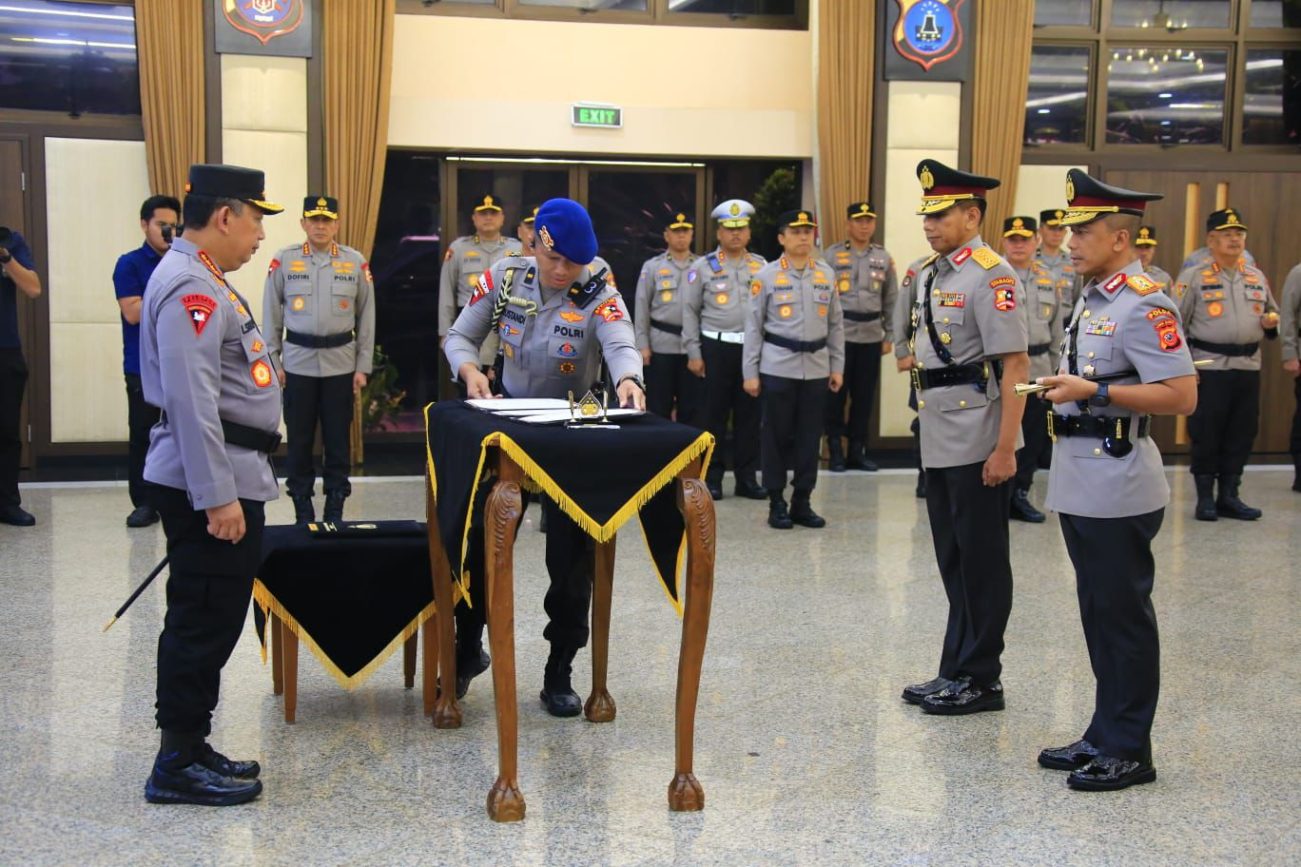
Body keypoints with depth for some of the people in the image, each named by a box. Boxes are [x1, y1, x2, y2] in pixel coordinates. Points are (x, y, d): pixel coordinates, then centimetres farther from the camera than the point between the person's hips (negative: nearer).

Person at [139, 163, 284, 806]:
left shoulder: (201, 281, 17)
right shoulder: (189, 288, -17)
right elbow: (191, 401, -24)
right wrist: (218, 497, -25)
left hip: (228, 477, 11)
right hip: (211, 484, -11)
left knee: (212, 620, 15)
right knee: (203, 622, -3)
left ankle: (190, 747, 25)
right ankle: (177, 765, 6)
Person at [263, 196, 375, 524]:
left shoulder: (356, 262, 1)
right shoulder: (284, 260, -1)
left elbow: (366, 318, 5)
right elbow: (271, 315, 3)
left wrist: (363, 367, 2)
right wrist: (272, 361, 0)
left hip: (341, 364, 1)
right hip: (297, 363, 0)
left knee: (338, 438, 6)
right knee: (299, 438, 6)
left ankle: (335, 508, 17)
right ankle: (302, 508, 17)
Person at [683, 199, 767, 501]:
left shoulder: (760, 265, 9)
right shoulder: (703, 267, 2)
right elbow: (690, 311, 2)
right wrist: (693, 353, -2)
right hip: (716, 347, -2)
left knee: (749, 414, 7)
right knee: (715, 414, 4)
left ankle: (746, 478, 16)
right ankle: (712, 477, 13)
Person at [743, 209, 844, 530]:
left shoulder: (827, 274, 6)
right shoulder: (765, 276, -3)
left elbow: (836, 324, 11)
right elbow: (753, 327, -2)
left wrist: (837, 366, 8)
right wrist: (750, 372, -5)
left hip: (816, 368, 3)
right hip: (777, 367, -3)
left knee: (810, 436, 7)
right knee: (775, 436, 3)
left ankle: (802, 502, 17)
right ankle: (776, 504, 13)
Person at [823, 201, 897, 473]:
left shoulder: (884, 258, 7)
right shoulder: (832, 256, -2)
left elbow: (891, 300, 10)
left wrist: (889, 336, 7)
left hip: (872, 336, 3)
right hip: (840, 335, -3)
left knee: (865, 396, 8)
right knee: (836, 394, 2)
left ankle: (857, 451, 18)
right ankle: (835, 451, 12)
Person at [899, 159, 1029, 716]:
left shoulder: (991, 275, -14)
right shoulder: (931, 274, 12)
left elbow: (1015, 366, -18)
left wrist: (1005, 448, -21)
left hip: (978, 447, -9)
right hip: (939, 443, 9)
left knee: (982, 564, 2)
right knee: (953, 562, 15)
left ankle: (979, 680, 13)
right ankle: (956, 673, 26)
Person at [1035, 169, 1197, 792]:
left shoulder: (1144, 305, -15)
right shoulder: (1091, 298, 13)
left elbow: (1182, 395, -21)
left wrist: (1094, 392, -22)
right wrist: (1066, 387, 8)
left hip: (1118, 490, -9)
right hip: (1081, 484, 9)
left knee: (1123, 616, 1)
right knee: (1098, 613, 16)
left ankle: (1129, 751, 12)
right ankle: (1105, 735, 27)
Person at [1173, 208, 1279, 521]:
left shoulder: (1257, 277, 14)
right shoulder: (1193, 278, -2)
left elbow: (1274, 313, 25)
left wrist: (1271, 322, 0)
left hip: (1249, 366, 5)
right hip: (1209, 367, -5)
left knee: (1242, 434, 7)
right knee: (1206, 434, -1)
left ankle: (1229, 497, 18)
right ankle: (1205, 499, 10)